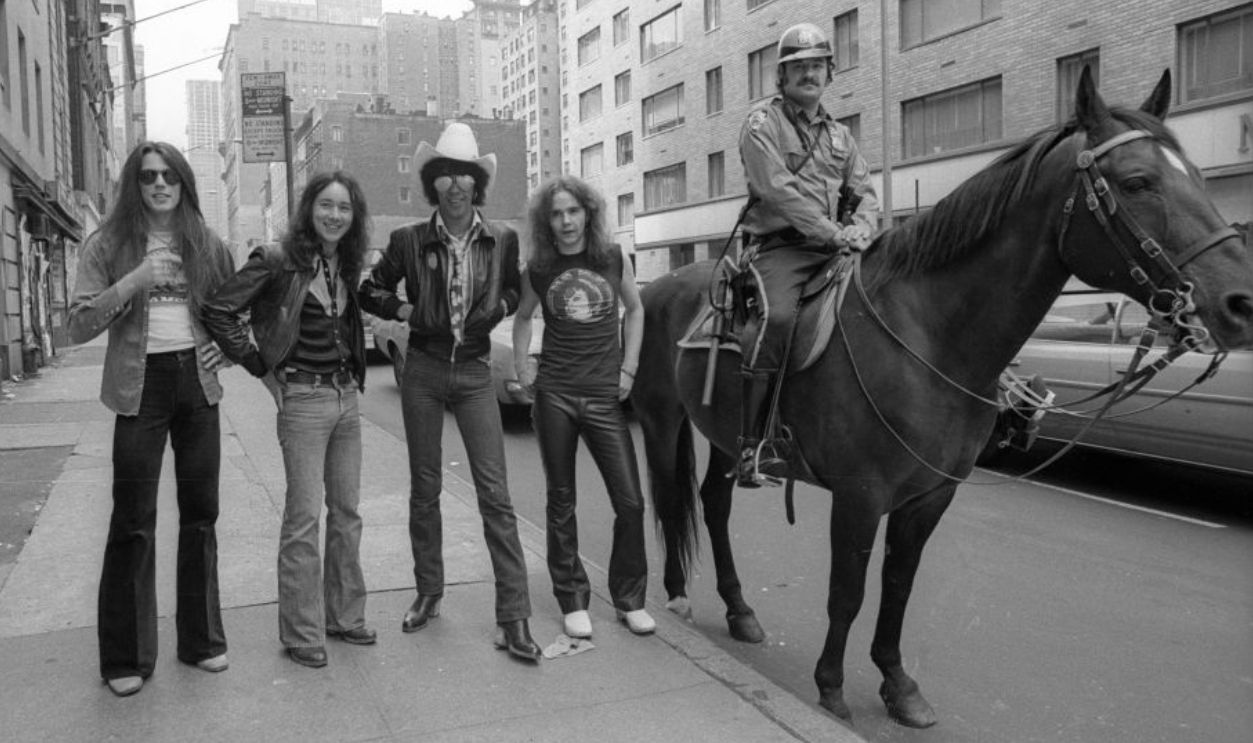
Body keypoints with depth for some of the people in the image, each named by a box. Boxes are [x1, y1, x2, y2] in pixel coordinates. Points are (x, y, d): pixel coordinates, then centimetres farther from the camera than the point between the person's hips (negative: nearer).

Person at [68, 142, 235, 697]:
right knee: (133, 522, -1)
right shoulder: (108, 245, -1)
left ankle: (201, 639, 22)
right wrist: (131, 284, -20)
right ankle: (126, 657, 13)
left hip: (198, 384, 3)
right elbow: (77, 327, -7)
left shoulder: (207, 245, 7)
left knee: (201, 514, 9)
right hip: (140, 386, -3)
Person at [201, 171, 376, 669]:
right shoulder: (278, 260, -10)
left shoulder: (346, 265, 10)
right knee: (304, 518, -2)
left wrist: (354, 376, 12)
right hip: (303, 399, -7)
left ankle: (345, 616, 26)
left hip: (347, 398, 7)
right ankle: (302, 633, 10)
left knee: (347, 512, 12)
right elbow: (218, 311, -13)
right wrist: (262, 369, -10)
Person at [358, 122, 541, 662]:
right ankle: (428, 594, 28)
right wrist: (402, 310, -5)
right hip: (422, 371, 1)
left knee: (495, 492, -6)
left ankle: (513, 616, -1)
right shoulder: (409, 241, -1)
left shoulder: (502, 240, 0)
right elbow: (369, 291, 12)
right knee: (424, 487, 10)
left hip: (474, 372, -1)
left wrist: (498, 308, -2)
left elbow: (514, 290, 17)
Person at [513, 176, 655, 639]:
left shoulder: (613, 258, 1)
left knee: (630, 501, -2)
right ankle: (573, 601, 20)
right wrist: (521, 369, 6)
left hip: (605, 395, 0)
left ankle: (630, 600, 17)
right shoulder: (538, 270, 2)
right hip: (554, 395, 0)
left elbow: (635, 310, 13)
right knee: (561, 501, 6)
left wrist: (628, 368, 4)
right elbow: (523, 318, 18)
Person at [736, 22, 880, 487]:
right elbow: (780, 191, -13)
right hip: (779, 246, -7)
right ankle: (751, 445, -29)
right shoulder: (762, 124, 0)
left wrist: (861, 227, -4)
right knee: (778, 317, -34)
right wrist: (836, 234, -18)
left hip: (832, 249, 7)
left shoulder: (839, 134, 21)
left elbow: (866, 191, 20)